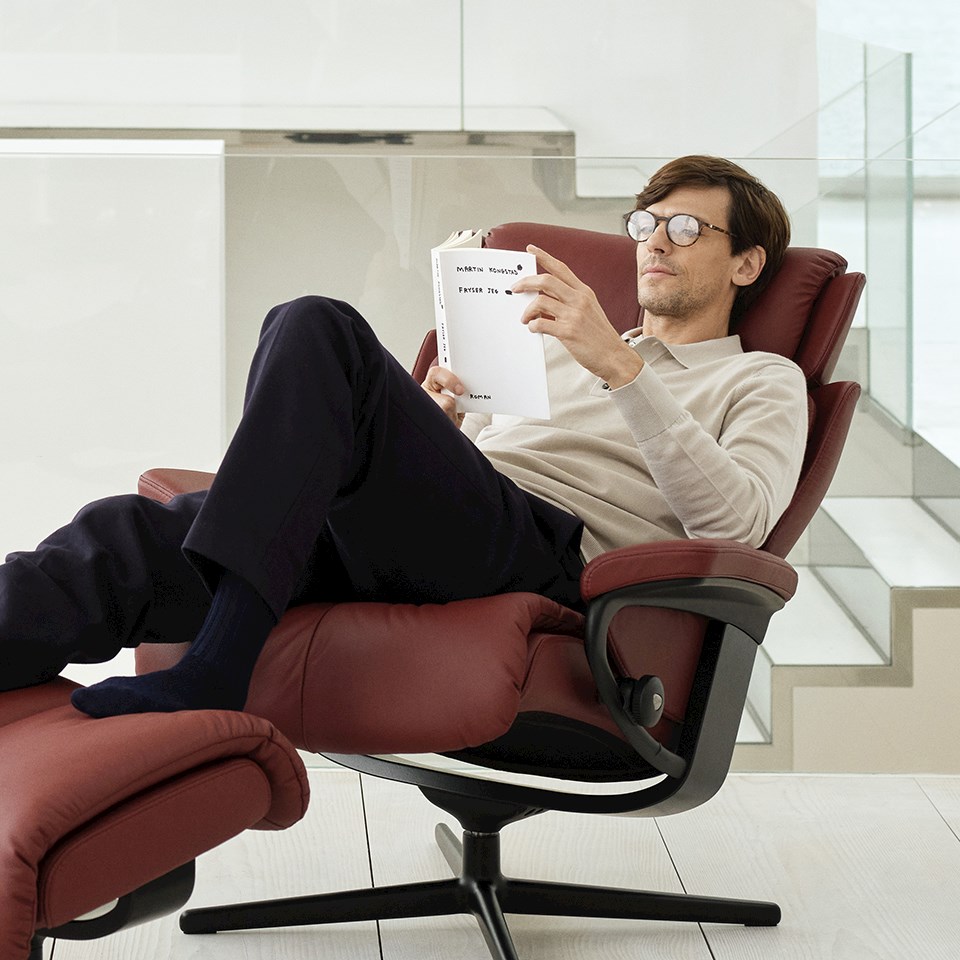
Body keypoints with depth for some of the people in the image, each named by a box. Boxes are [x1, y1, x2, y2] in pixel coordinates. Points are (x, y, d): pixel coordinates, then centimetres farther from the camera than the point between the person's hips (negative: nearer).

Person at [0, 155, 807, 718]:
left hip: (542, 547, -6)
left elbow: (738, 520, -3)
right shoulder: (562, 347, 40)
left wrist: (620, 367, -10)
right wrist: (435, 423, 9)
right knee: (138, 530, -22)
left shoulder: (762, 381, 20)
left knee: (319, 329, -29)